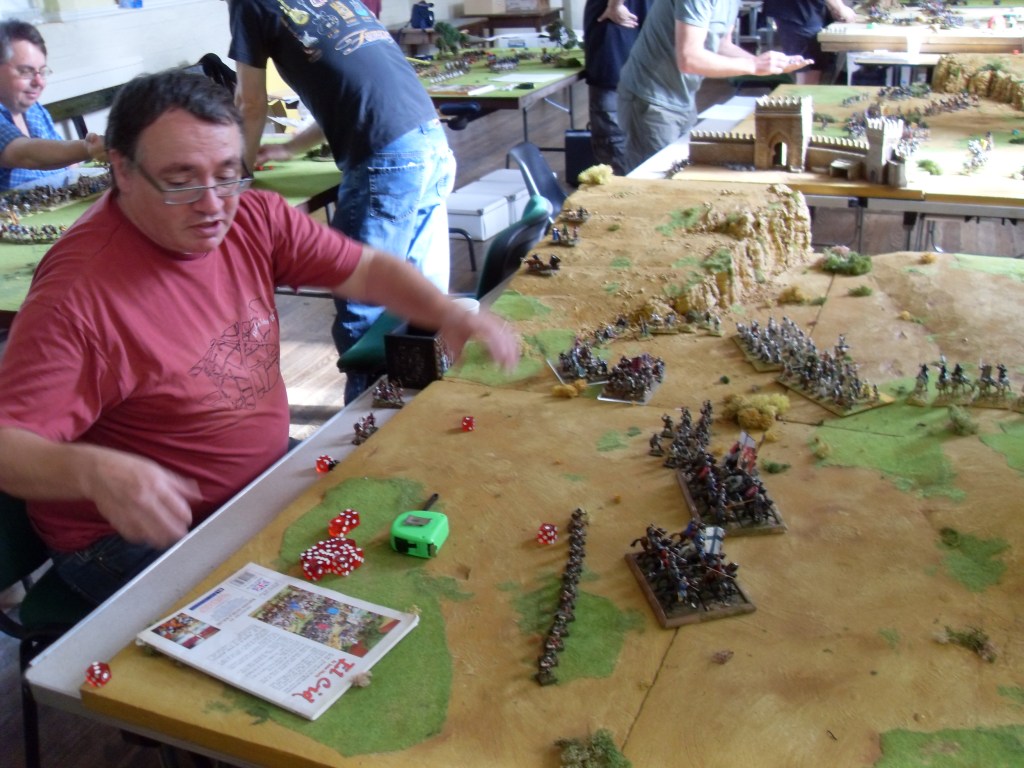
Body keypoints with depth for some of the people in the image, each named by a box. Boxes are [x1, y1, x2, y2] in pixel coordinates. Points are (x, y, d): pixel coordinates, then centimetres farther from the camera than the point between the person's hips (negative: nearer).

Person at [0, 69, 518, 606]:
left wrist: (448, 314, -14)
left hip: (267, 475, 7)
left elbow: (365, 268, 3)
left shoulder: (252, 218, -6)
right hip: (137, 535, -7)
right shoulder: (78, 293, -26)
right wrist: (92, 471, -48)